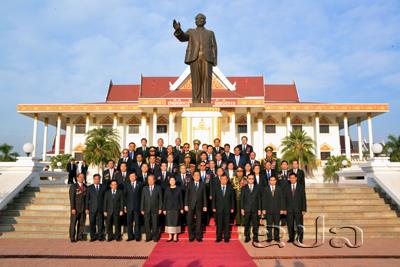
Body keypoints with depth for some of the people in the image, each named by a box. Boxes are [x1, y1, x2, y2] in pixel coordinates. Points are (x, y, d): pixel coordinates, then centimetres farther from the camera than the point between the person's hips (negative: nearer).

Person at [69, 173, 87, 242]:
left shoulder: (85, 187, 10)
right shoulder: (73, 186, -3)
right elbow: (71, 198, -8)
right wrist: (73, 208, -15)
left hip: (83, 208, 4)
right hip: (75, 208, -4)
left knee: (81, 223, 5)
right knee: (73, 223, 0)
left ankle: (79, 237, 13)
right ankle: (72, 238, 8)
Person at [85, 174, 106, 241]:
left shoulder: (103, 187, 8)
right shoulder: (89, 187, 6)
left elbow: (105, 197, 7)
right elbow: (87, 198, 5)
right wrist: (87, 208, -2)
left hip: (101, 208, 0)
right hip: (92, 208, 0)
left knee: (100, 223, 1)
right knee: (92, 223, 3)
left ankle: (100, 236, 9)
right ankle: (93, 237, 14)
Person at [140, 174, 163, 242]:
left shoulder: (158, 188, 4)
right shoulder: (144, 188, 10)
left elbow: (160, 199, 2)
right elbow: (142, 199, 8)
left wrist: (160, 208, -4)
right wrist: (142, 209, 2)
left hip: (155, 209, -2)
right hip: (146, 209, 2)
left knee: (155, 224, 0)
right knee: (147, 224, 3)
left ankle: (155, 237, 11)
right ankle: (148, 237, 15)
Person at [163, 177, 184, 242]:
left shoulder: (178, 189, 1)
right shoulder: (167, 190, 5)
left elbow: (181, 199, 3)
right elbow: (164, 200, 5)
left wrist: (181, 208, -1)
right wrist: (164, 209, 1)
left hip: (176, 208, -1)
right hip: (168, 208, 1)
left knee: (176, 222, 1)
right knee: (169, 222, 2)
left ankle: (175, 236, 9)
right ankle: (170, 236, 10)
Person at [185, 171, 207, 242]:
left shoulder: (203, 184, 6)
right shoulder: (190, 184, 6)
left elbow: (204, 195, 4)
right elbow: (187, 195, 3)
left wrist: (205, 206, 0)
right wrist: (186, 205, -3)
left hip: (199, 205, 0)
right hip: (191, 205, 0)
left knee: (199, 221, 3)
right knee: (190, 221, 1)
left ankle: (198, 236, 13)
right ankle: (191, 236, 12)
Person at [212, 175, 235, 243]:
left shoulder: (230, 187, 4)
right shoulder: (216, 187, 3)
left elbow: (232, 198, 5)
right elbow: (214, 198, 4)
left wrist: (232, 208, 1)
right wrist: (213, 207, -2)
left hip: (227, 209, 0)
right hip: (219, 208, 0)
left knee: (226, 224, 4)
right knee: (219, 224, 2)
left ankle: (226, 238, 14)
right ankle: (219, 238, 12)